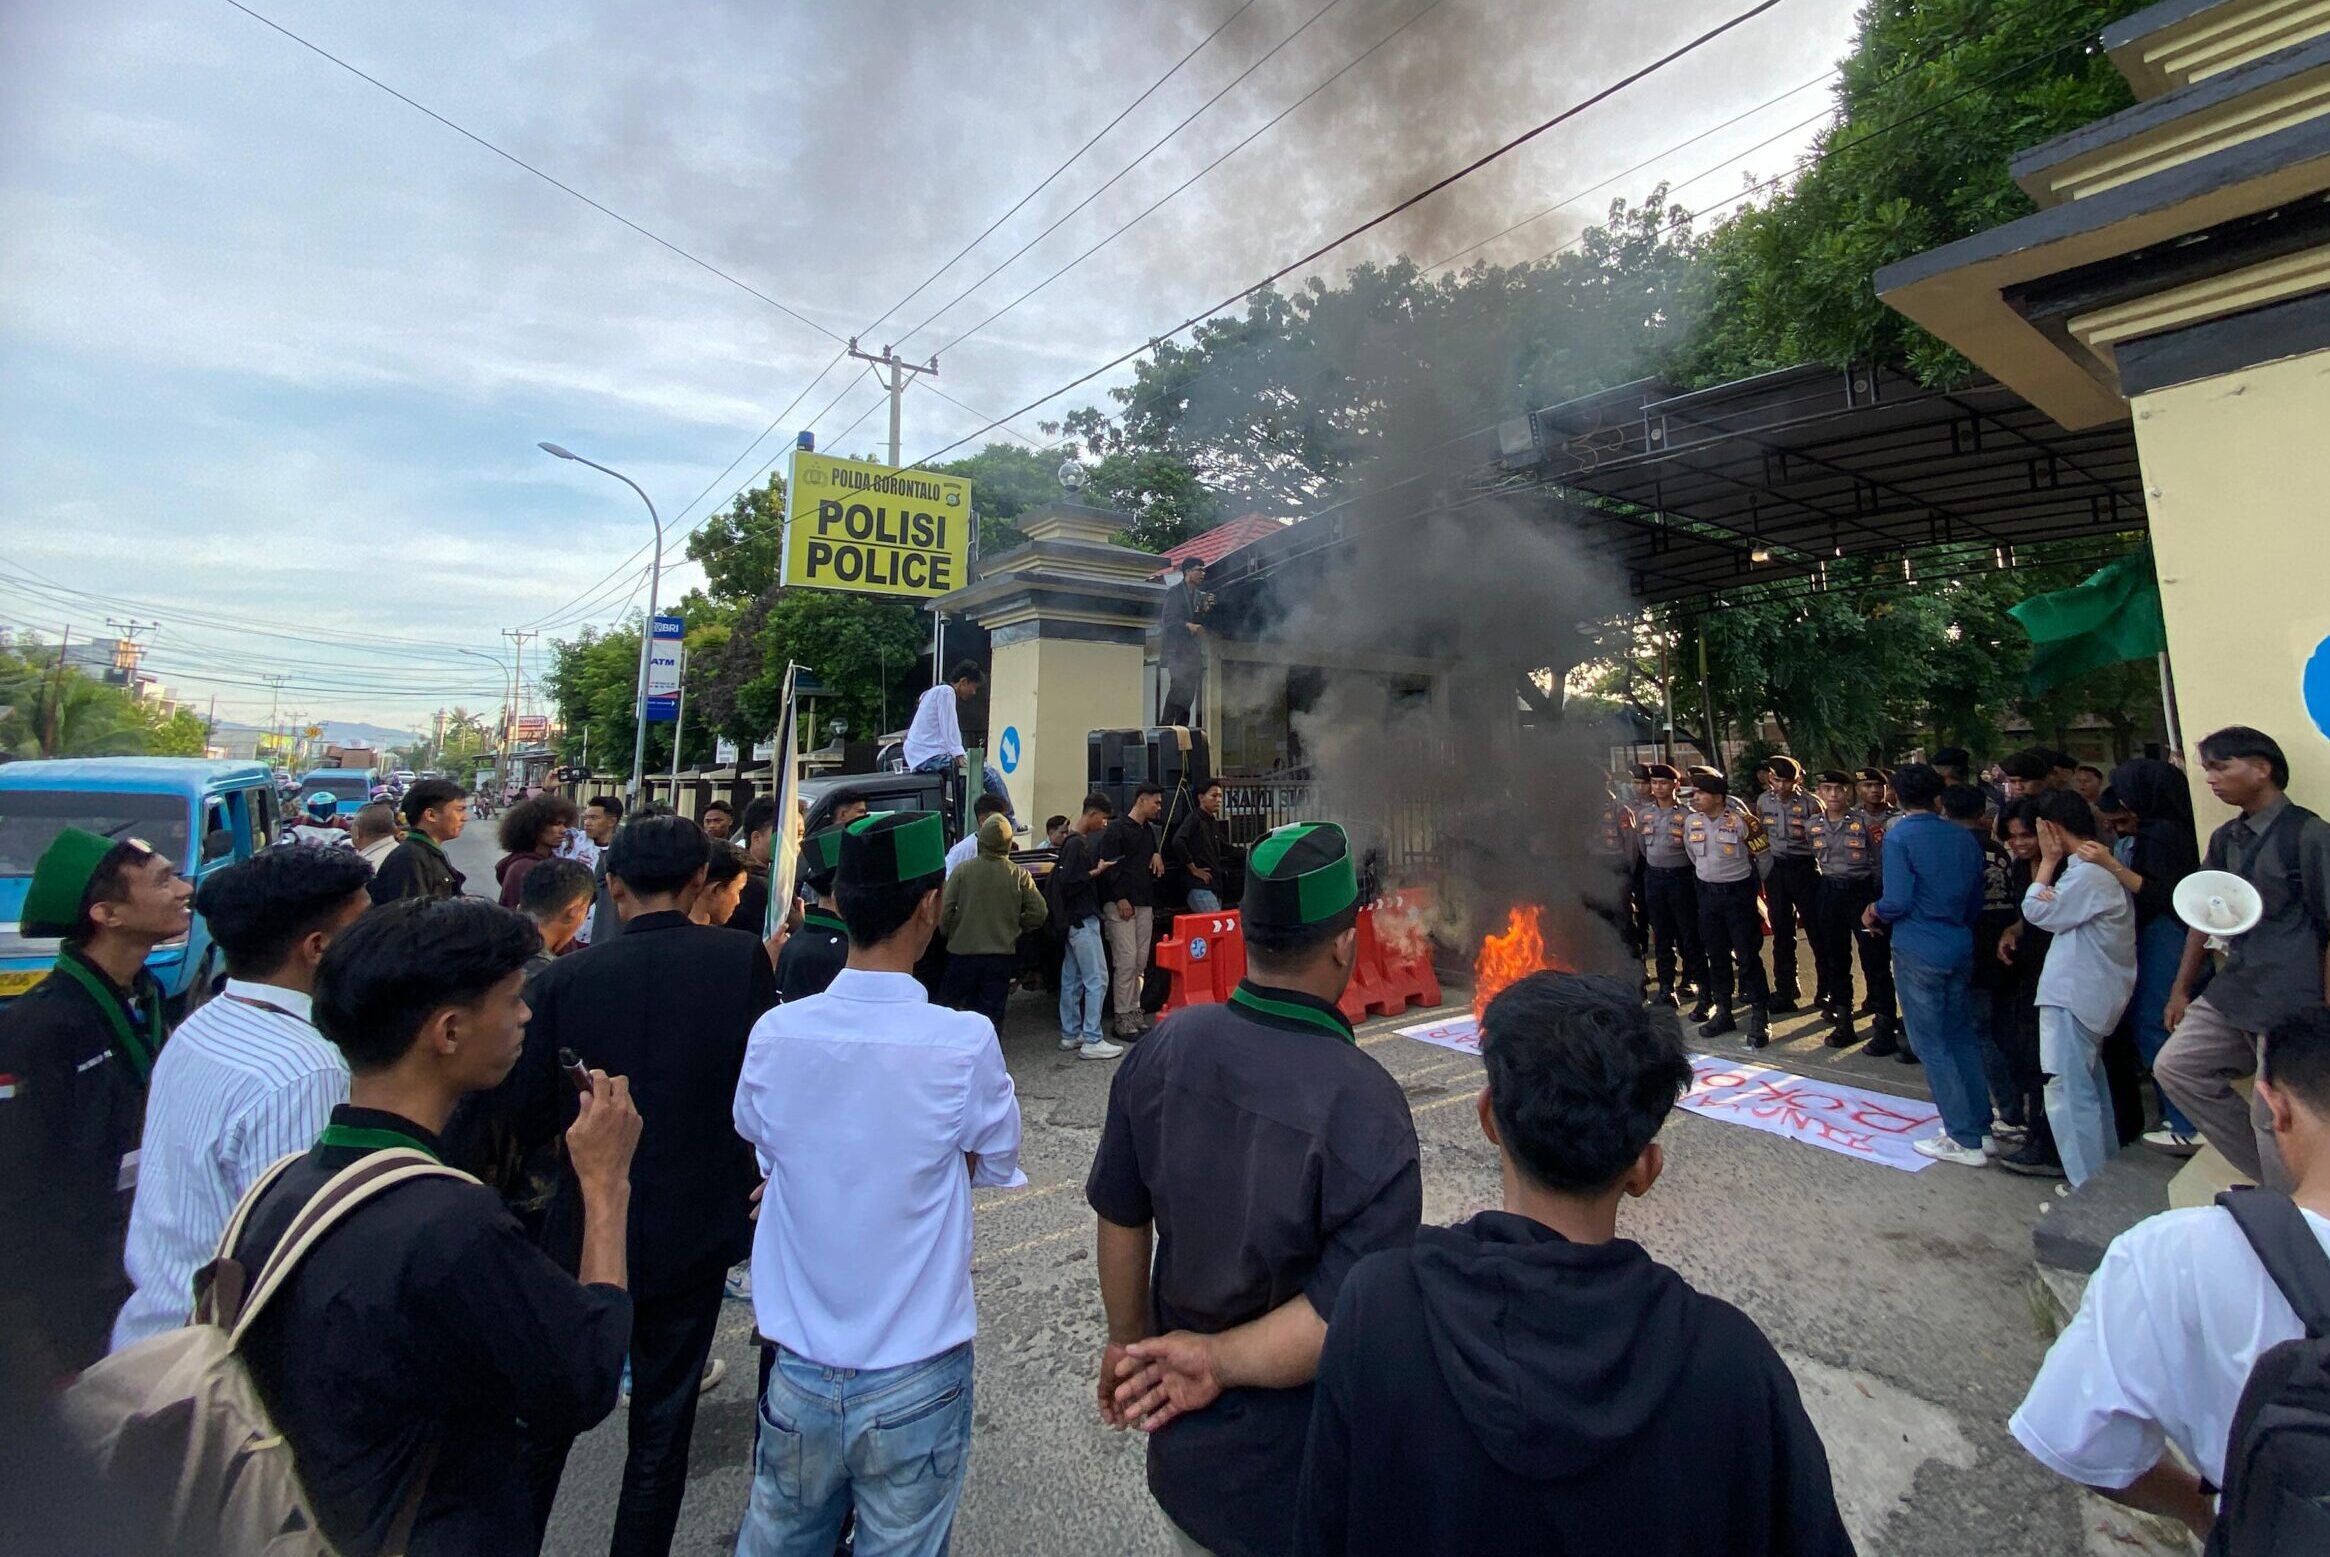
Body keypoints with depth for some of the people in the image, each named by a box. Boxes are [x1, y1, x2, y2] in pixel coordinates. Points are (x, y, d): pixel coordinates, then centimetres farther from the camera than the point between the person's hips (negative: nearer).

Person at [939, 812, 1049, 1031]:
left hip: (963, 950, -1)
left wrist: (947, 934, 10)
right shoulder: (1019, 875, -5)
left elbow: (945, 910, -10)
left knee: (948, 1005, 15)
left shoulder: (962, 871, -9)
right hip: (1001, 954, 1)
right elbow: (1039, 912, -5)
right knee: (992, 1013, 10)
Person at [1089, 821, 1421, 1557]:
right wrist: (1221, 1358, -15)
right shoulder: (1364, 1103, -29)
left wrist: (1130, 1339, 11)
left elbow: (1119, 1217, -4)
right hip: (1302, 1474, -3)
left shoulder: (1165, 1047, -15)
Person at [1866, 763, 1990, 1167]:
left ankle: (1964, 1139, 6)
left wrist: (1874, 912, 2)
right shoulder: (1964, 837, 6)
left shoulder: (1899, 837, -13)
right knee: (1961, 1035, 17)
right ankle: (1980, 1124, 25)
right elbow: (1976, 902, 13)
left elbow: (1897, 902, -19)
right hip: (1960, 948, 6)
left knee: (1931, 1043, 2)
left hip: (1919, 951, -6)